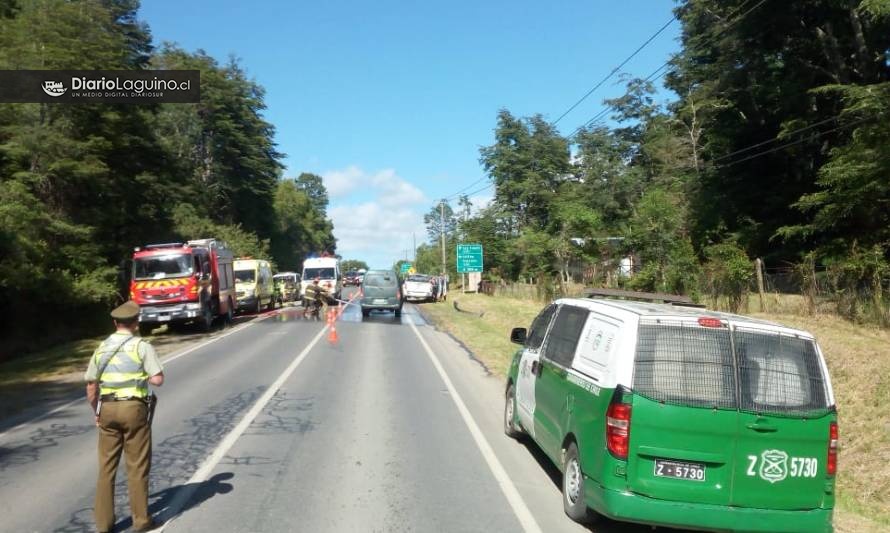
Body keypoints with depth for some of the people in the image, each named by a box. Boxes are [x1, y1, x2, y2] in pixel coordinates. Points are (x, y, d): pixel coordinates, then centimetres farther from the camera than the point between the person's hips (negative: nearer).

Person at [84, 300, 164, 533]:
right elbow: (158, 379, -12)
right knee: (137, 467, 4)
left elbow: (91, 387, 10)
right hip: (134, 408, -4)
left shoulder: (101, 348, 8)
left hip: (107, 409, 4)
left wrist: (96, 412, 22)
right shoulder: (142, 346, -6)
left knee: (106, 467, 12)